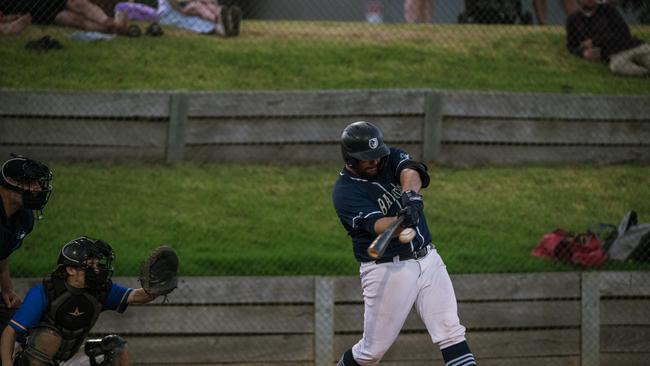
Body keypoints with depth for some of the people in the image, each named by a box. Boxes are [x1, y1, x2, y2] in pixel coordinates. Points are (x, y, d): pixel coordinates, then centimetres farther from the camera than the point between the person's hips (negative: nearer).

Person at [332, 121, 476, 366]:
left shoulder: (391, 158, 5)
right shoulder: (344, 192, -11)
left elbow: (410, 171, -19)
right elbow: (376, 225, -26)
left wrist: (410, 193, -43)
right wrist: (402, 221, -49)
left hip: (427, 260, 4)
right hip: (386, 270, -4)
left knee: (451, 333, -8)